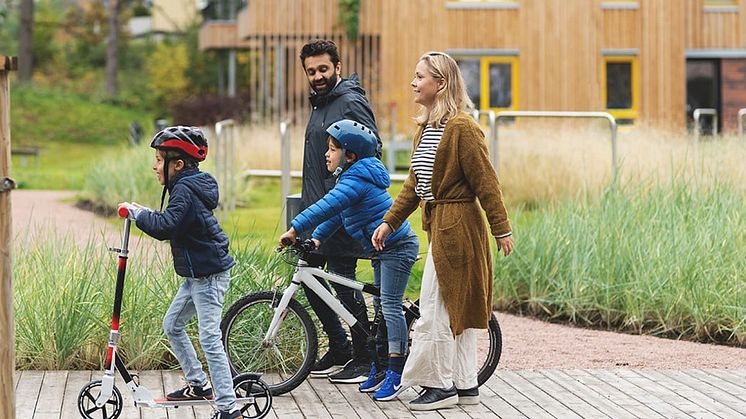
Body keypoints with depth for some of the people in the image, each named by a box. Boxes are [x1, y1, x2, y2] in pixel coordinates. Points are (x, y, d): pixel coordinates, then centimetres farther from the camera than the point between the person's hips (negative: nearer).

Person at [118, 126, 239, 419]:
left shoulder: (185, 189, -19)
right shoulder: (190, 185, 13)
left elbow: (165, 226, -30)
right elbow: (173, 225, 17)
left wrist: (135, 212, -18)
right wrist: (143, 215, 6)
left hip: (209, 276, -11)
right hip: (196, 274, 11)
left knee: (209, 339, -12)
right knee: (172, 324, 19)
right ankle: (199, 384, 27)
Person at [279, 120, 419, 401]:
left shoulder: (356, 180, -21)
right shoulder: (354, 177, 12)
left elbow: (327, 205, -31)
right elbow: (335, 212, 17)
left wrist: (295, 229, -31)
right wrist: (317, 238, 6)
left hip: (398, 246, -11)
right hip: (382, 248, 11)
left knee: (390, 306, -11)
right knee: (381, 306, 14)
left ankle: (396, 374, -9)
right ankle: (378, 369, 20)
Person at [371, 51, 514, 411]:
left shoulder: (462, 127, -15)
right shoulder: (426, 128, 13)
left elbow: (485, 180, -15)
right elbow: (414, 183, 18)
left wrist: (501, 229, -14)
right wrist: (389, 222, 14)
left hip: (457, 226, -9)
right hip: (440, 226, 9)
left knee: (436, 308, -5)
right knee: (455, 308, 13)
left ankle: (441, 385, 3)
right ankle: (465, 384, 20)